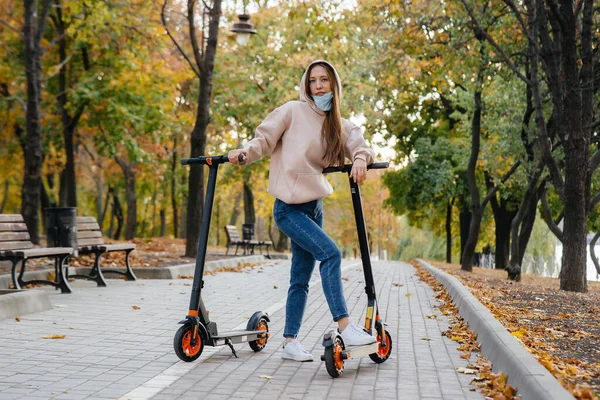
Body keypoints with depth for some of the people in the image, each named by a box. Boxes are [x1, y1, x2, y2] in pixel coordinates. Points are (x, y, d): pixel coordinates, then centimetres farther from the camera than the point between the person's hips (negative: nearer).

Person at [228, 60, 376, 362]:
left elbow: (357, 142, -5)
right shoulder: (293, 111, -5)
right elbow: (264, 139, -5)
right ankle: (345, 327, -20)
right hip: (289, 208, -6)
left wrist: (360, 158, -27)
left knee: (301, 278, 9)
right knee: (330, 253, -22)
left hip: (314, 207, 6)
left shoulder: (338, 124, 10)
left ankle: (290, 342, 17)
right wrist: (244, 153, -24)